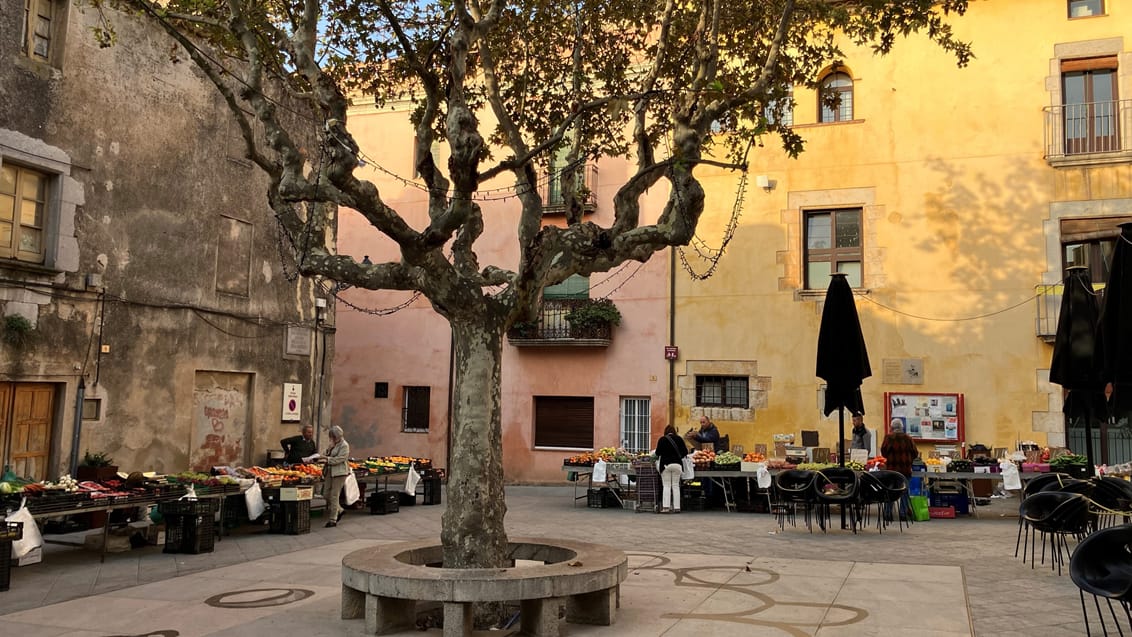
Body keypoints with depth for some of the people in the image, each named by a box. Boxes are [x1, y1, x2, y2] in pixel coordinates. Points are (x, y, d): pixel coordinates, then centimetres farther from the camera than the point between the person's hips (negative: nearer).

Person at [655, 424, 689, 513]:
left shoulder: (662, 439, -2)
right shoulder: (679, 439, 4)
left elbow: (658, 453, -3)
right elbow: (685, 452, 3)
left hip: (665, 464, -2)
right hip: (677, 464, 2)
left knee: (666, 486, 2)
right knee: (676, 486, 8)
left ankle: (665, 507, -6)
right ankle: (676, 507, 5)